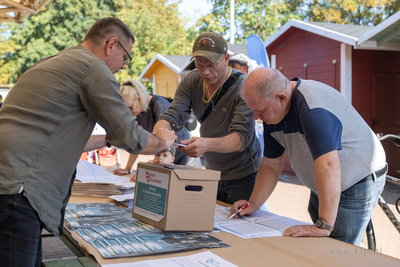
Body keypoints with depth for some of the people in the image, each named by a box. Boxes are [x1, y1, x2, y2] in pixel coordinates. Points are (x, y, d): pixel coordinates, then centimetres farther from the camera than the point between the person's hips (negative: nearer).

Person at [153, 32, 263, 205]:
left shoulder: (243, 88, -22)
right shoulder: (191, 81, -5)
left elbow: (242, 136, -32)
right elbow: (173, 116, -12)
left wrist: (207, 144, -51)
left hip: (243, 176, -5)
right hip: (211, 171, 5)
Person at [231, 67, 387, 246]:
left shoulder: (313, 108, -34)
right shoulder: (272, 115, -5)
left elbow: (328, 166, -43)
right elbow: (271, 166, 3)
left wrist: (324, 226, -44)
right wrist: (253, 204, -7)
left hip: (358, 183, -8)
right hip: (323, 188, 8)